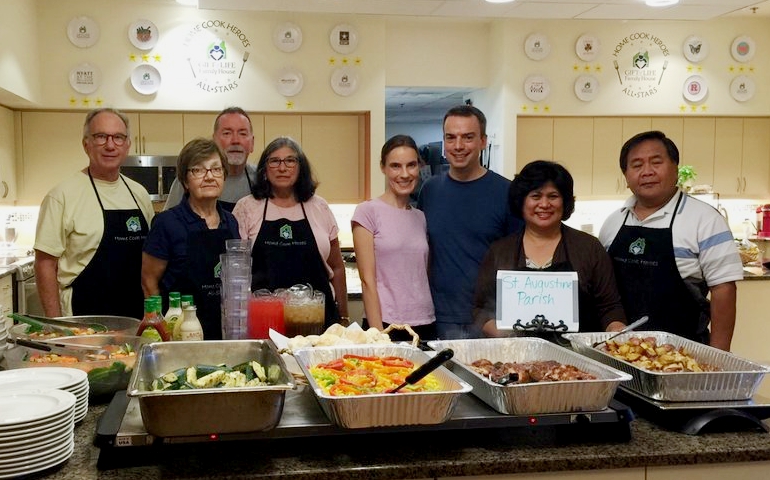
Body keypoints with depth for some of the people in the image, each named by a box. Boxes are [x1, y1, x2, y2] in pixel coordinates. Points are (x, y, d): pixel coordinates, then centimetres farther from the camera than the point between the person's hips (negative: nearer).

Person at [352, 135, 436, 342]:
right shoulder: (368, 212, -5)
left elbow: (425, 278, 14)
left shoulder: (421, 217, 11)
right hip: (386, 324, -5)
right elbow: (367, 280, -8)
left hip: (426, 324, 5)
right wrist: (377, 332, -13)